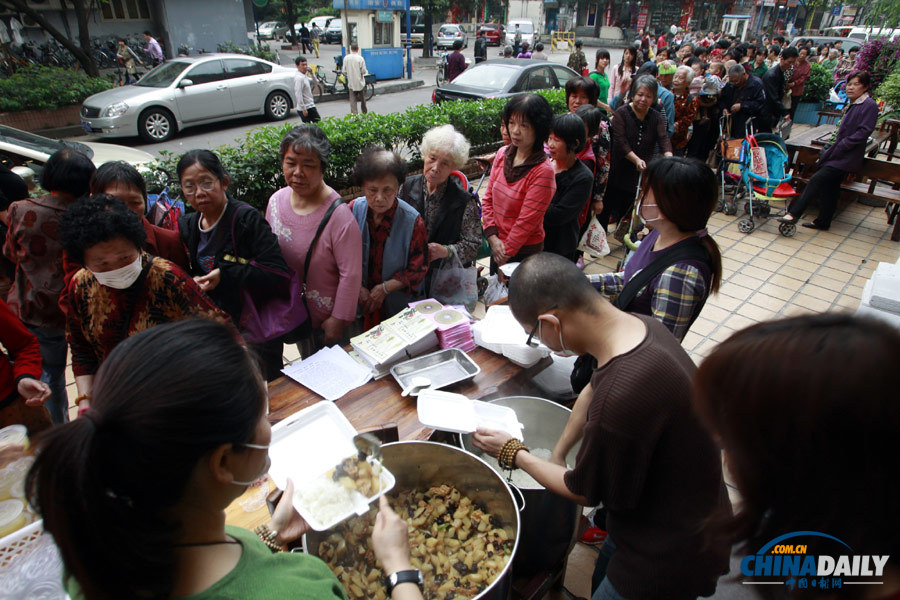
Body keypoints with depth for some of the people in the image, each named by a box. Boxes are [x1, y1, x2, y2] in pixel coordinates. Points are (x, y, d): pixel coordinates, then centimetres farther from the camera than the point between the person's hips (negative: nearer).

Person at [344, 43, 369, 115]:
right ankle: (364, 112, 30)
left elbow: (344, 71, 0)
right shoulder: (360, 58, -13)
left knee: (352, 99, 3)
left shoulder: (346, 58, -3)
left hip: (351, 83, 2)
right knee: (362, 98, 15)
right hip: (360, 82, -2)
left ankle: (353, 114, -7)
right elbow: (363, 71, -12)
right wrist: (366, 72, 10)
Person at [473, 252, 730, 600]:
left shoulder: (621, 399, -41)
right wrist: (558, 454, 13)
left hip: (667, 558, -7)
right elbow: (593, 390, 8)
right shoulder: (639, 325, -14)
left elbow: (583, 492, -19)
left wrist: (514, 455, -5)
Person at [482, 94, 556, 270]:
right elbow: (488, 198, 3)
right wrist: (493, 237, -7)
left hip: (525, 252, -6)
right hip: (498, 245, 6)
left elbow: (527, 221, -19)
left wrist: (506, 252, -13)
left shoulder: (543, 171, -20)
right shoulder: (503, 153, -1)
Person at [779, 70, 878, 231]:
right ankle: (823, 222, 17)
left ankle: (794, 213, -22)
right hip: (839, 154, 9)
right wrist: (832, 148, 11)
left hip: (847, 157, -9)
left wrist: (839, 147, -18)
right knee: (829, 187, 10)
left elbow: (863, 132, -17)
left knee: (817, 178, -19)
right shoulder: (852, 104, 16)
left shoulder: (870, 105, -10)